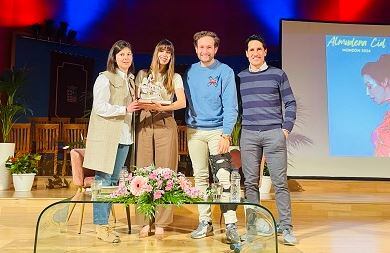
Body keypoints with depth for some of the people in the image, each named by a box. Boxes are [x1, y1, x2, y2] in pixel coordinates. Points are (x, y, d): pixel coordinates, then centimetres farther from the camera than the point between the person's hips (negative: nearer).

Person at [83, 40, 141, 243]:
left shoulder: (131, 80, 18)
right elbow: (100, 107, -14)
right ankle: (101, 227, 3)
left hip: (124, 136, 7)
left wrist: (140, 106, 5)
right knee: (103, 179, -5)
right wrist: (126, 109, -22)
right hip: (106, 134, -7)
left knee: (114, 179, 9)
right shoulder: (105, 78, -5)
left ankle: (105, 223, 18)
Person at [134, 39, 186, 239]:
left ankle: (160, 223, 4)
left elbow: (182, 102, -6)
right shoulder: (143, 74, 14)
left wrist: (161, 107, -21)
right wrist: (143, 105, -8)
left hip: (165, 125, -1)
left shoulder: (175, 78, 9)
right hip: (145, 123, 1)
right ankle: (145, 222, 6)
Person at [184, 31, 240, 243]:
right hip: (195, 131, 4)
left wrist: (226, 135, -16)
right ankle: (205, 222, 17)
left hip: (217, 130, -4)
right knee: (200, 177, 7)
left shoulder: (225, 72, -3)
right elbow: (185, 102, 14)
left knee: (223, 177, -9)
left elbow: (230, 106, -8)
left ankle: (231, 225, -3)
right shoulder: (190, 72, 9)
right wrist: (187, 125, 5)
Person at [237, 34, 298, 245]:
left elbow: (290, 103, 8)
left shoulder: (278, 74, 7)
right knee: (250, 183, 4)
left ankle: (286, 228, 7)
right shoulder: (239, 77, 12)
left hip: (274, 133, -2)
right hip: (248, 135, 2)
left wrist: (286, 128, -2)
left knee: (280, 182, -1)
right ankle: (252, 227, 13)